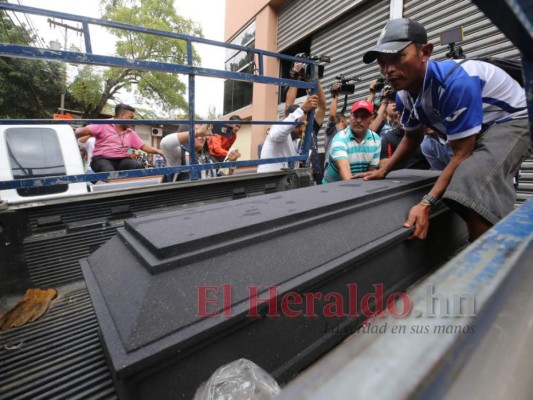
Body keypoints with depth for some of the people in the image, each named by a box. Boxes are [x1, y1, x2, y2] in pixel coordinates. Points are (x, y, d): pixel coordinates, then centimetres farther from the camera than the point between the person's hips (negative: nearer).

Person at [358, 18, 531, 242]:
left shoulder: (454, 81, -35)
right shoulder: (404, 96, -12)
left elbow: (461, 154, -32)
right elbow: (413, 138, 6)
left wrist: (426, 204, -40)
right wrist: (384, 171, 0)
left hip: (512, 121, -8)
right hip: (477, 130, 8)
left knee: (472, 184, -32)